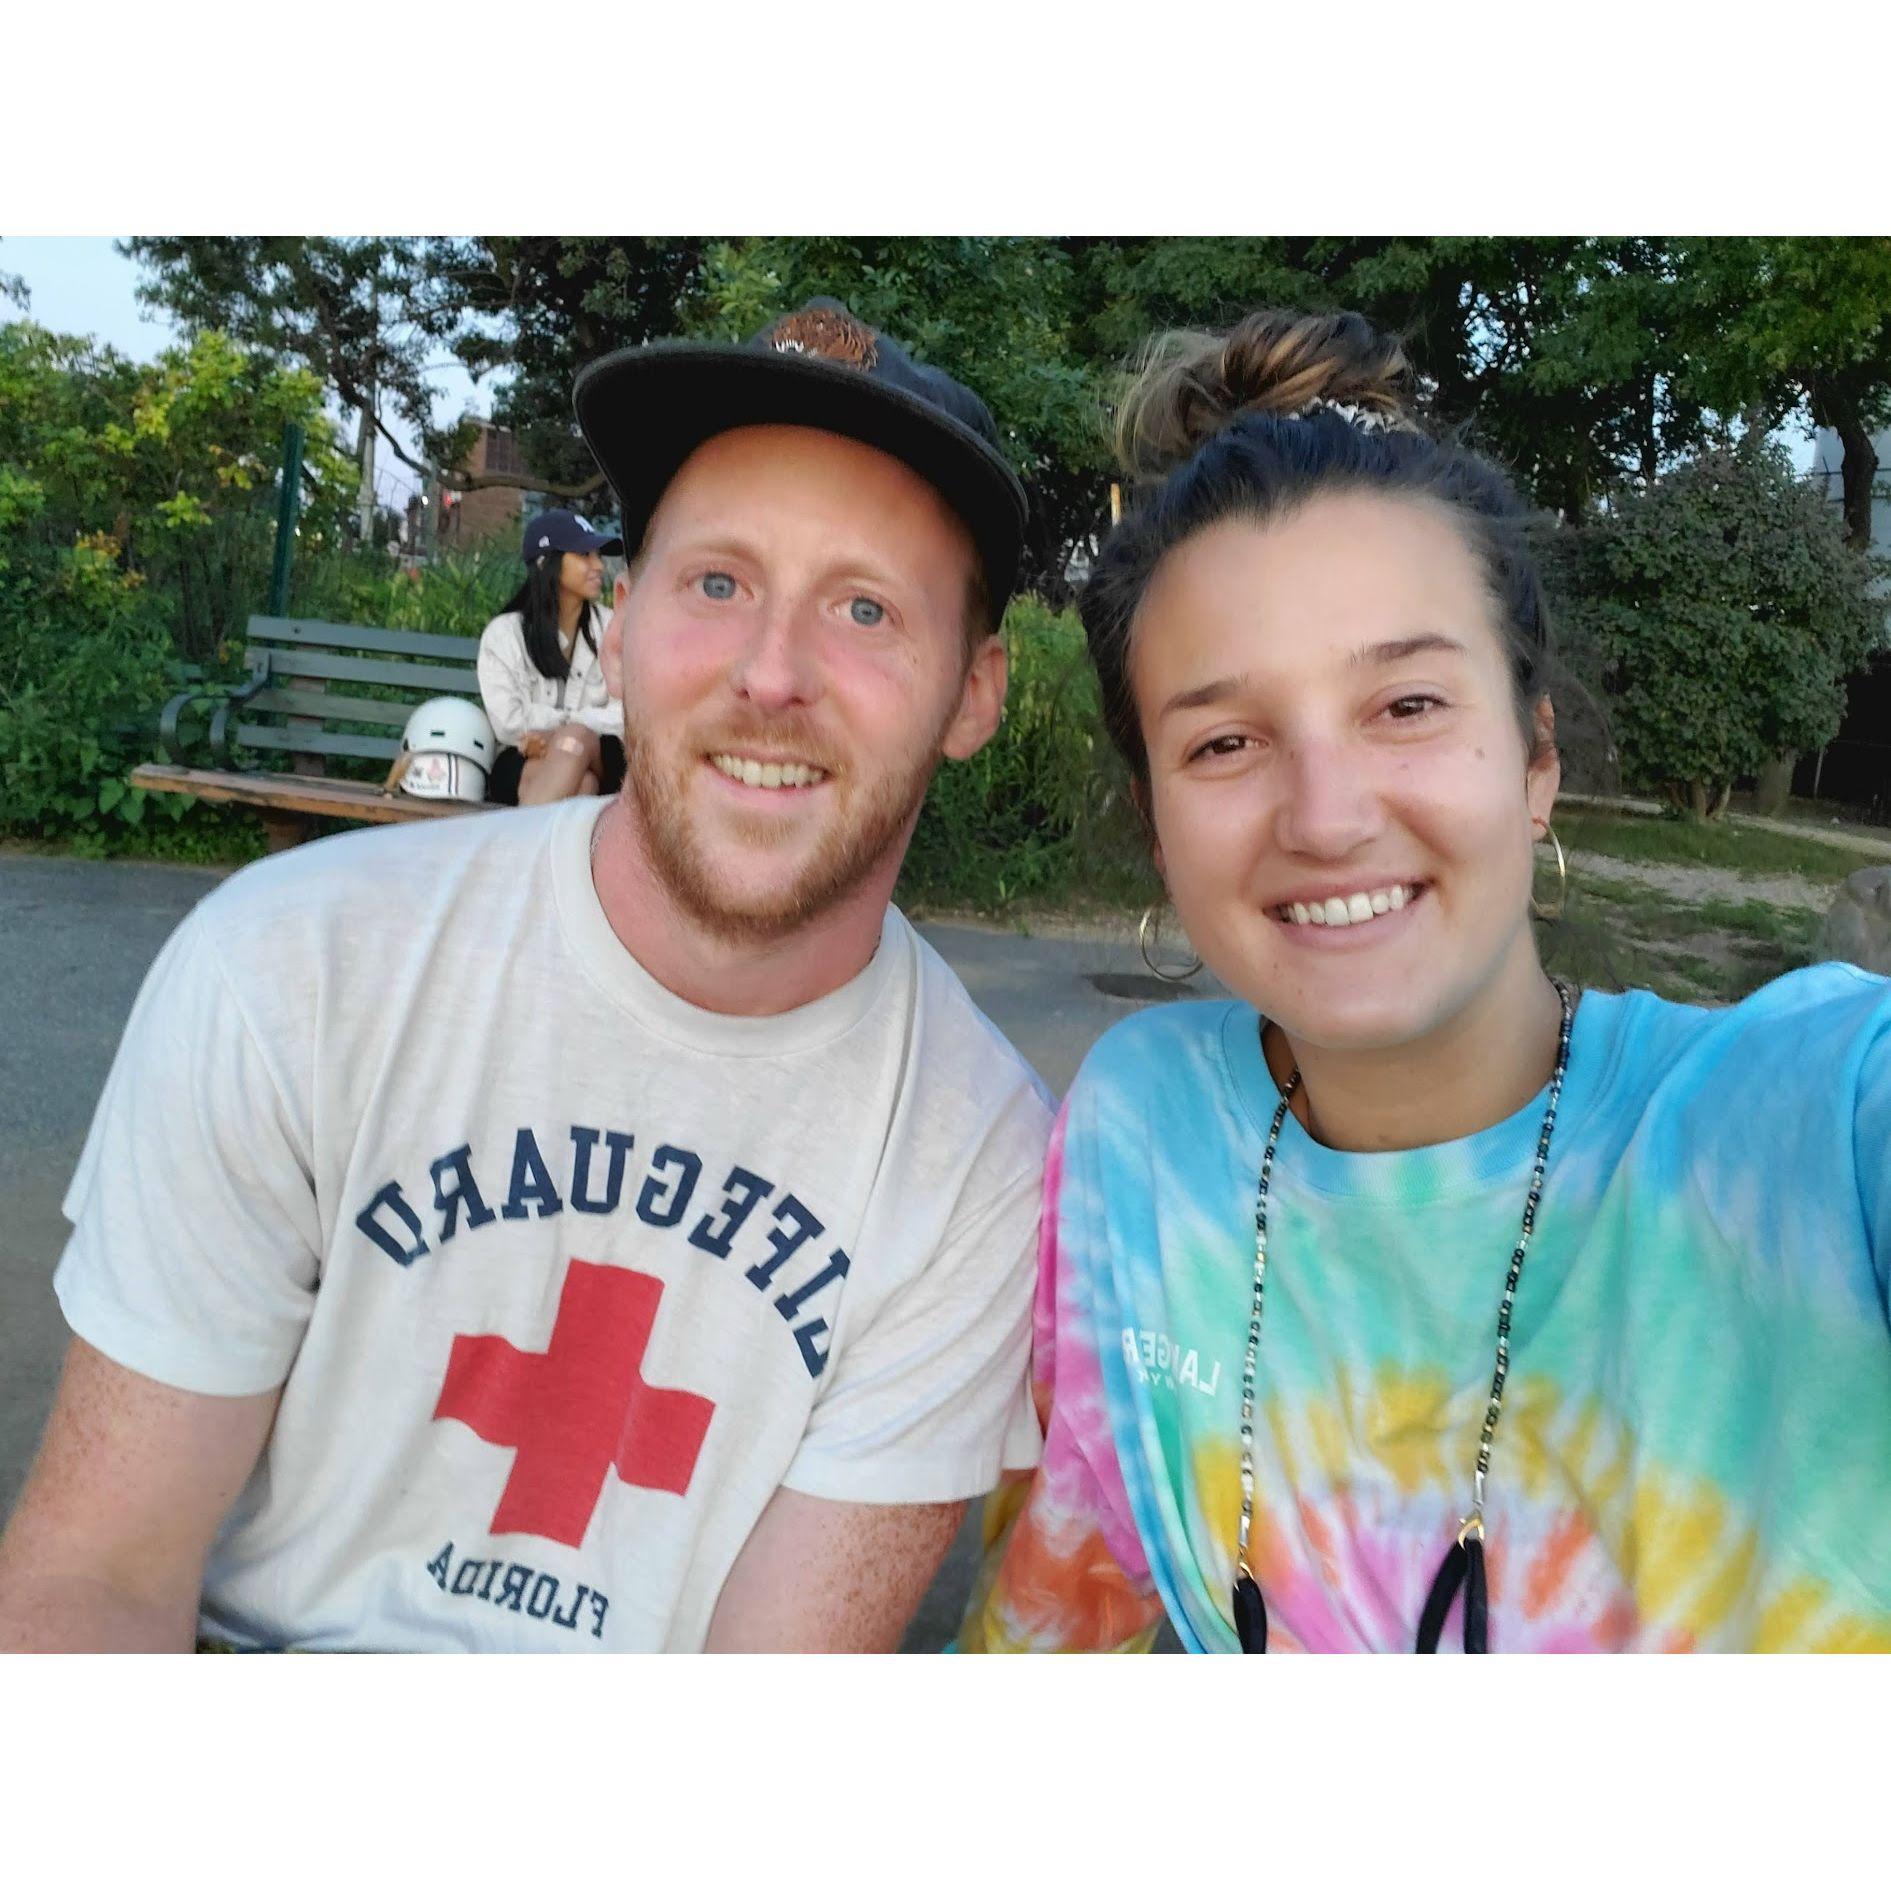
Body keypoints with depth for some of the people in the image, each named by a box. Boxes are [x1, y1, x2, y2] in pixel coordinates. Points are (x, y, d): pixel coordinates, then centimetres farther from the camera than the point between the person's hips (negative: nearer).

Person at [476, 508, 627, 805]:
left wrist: (559, 734, -16)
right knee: (580, 784, -36)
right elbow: (509, 723, -8)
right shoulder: (504, 633, 3)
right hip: (522, 762, -1)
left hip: (598, 761, 1)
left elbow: (626, 714, -4)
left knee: (577, 738, -35)